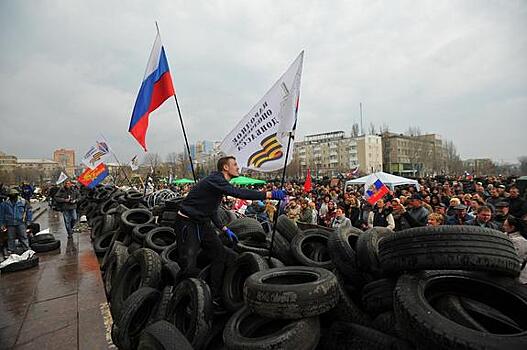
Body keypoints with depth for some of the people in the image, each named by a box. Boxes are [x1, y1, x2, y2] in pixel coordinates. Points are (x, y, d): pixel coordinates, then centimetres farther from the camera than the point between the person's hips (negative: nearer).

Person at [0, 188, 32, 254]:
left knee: (23, 237, 1)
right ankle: (11, 251, 22)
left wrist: (28, 221, 4)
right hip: (10, 224, 2)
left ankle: (27, 250, 7)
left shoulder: (23, 202, -3)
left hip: (20, 223, -2)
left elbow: (29, 211, 5)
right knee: (11, 238, 10)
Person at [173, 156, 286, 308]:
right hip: (187, 223, -10)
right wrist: (269, 194, -35)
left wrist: (224, 229, 11)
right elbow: (238, 193, -35)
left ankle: (215, 297, 18)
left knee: (219, 254, 7)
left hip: (203, 223, 10)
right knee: (189, 265, -10)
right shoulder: (214, 180, -21)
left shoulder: (219, 182, 10)